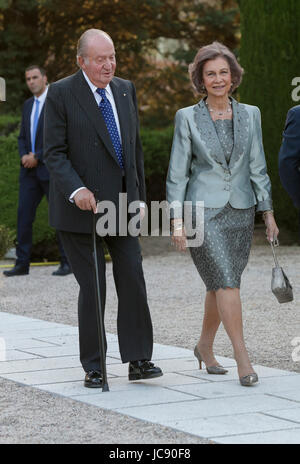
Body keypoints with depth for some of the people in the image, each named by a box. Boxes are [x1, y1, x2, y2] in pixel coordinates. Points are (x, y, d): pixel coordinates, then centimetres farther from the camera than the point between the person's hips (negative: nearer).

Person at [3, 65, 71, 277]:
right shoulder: (28, 105, 17)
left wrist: (37, 157, -15)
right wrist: (24, 156, -1)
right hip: (30, 170, 7)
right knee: (24, 214, 1)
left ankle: (67, 262, 5)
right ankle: (22, 264, 4)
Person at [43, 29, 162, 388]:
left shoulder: (125, 90, 11)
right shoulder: (61, 94, -7)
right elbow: (54, 153, -11)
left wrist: (140, 196, 13)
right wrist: (76, 190, -26)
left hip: (122, 203, 5)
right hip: (83, 206, -5)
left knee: (133, 280, -1)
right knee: (92, 287, -1)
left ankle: (138, 360, 6)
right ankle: (93, 367, 9)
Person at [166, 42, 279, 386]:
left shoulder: (250, 115, 7)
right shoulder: (187, 118, -1)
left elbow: (257, 167, 11)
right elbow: (177, 173, -1)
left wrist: (268, 212, 7)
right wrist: (177, 220, -8)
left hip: (240, 212, 4)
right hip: (203, 212, -4)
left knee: (220, 285, 10)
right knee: (227, 281, -15)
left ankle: (205, 347, 30)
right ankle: (242, 358, -13)